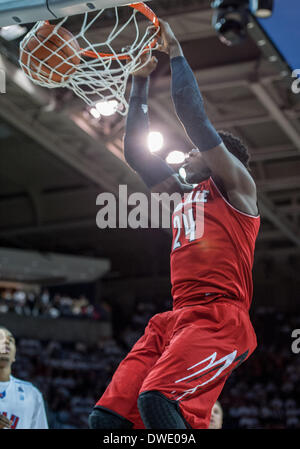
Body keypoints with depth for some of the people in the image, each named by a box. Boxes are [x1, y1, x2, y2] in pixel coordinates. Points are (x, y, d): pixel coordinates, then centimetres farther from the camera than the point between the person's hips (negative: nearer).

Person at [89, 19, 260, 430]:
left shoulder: (235, 185, 9)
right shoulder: (183, 195, 29)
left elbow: (195, 117, -1)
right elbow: (135, 150, 30)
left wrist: (175, 51, 9)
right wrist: (141, 80, 28)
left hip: (219, 316, -7)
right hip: (175, 318, 8)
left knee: (158, 398, -33)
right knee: (107, 415, -9)